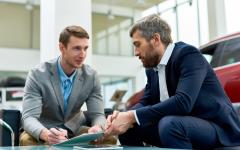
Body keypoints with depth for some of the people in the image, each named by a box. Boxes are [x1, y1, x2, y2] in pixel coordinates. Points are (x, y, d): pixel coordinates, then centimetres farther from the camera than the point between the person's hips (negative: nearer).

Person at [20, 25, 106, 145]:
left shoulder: (91, 76, -9)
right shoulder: (38, 75, -19)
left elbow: (98, 114, -9)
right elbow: (29, 118, -25)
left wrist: (98, 128, -36)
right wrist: (46, 134, -49)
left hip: (74, 130, 3)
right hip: (42, 132, -3)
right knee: (27, 140, -35)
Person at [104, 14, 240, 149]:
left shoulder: (188, 53, -18)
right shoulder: (152, 68, 8)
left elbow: (183, 101, -31)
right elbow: (147, 101, 9)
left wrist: (133, 117, -29)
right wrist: (125, 116, -13)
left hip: (216, 128, -8)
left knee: (169, 124, -35)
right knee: (128, 128, -1)